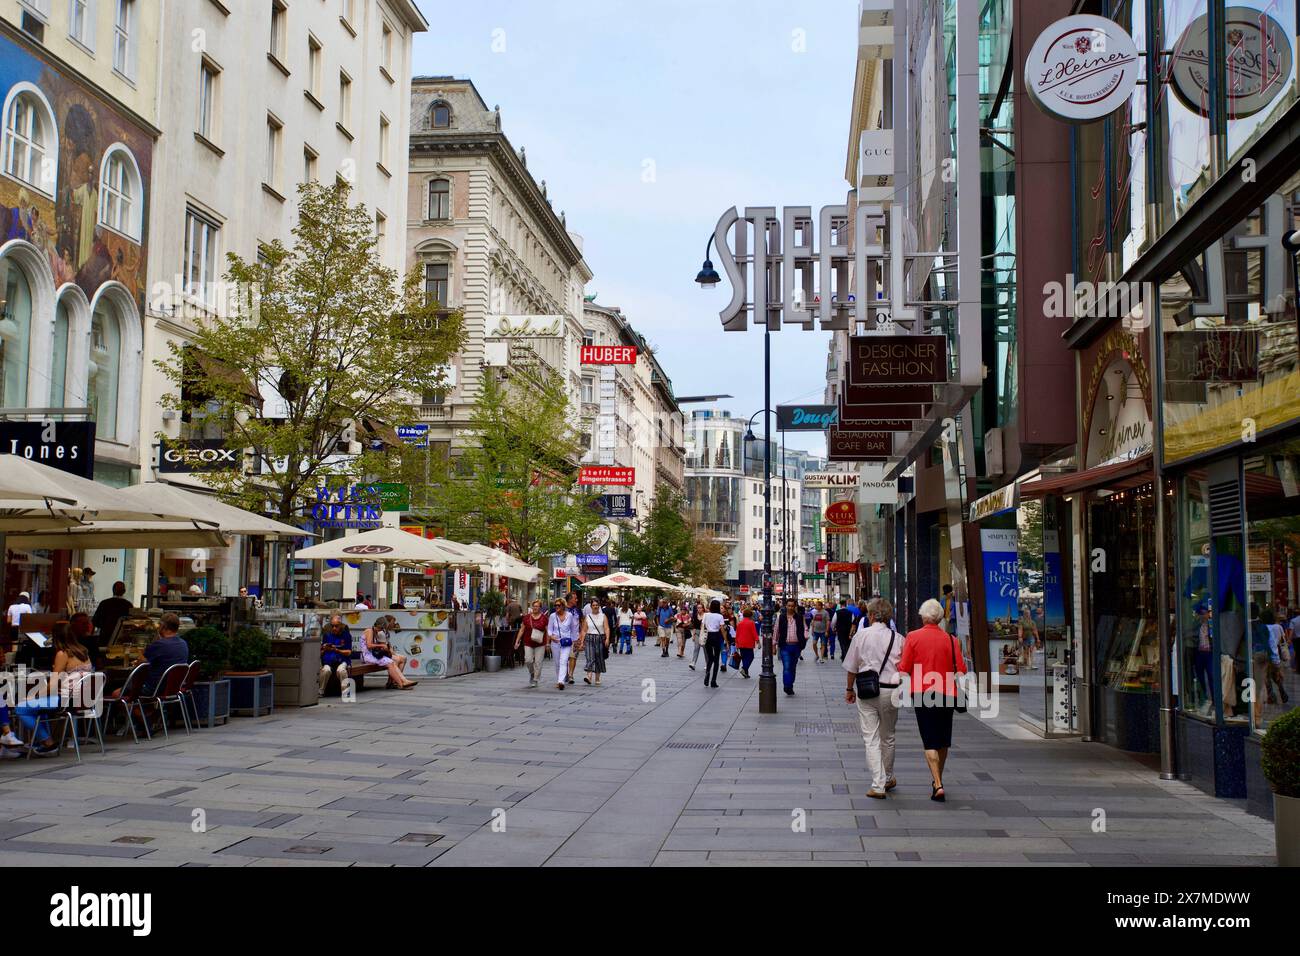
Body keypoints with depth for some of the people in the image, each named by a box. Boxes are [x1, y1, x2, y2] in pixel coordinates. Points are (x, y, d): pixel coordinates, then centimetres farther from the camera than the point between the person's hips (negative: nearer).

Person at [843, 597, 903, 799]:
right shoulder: (897, 638, -2)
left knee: (871, 738, 0)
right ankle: (888, 779, 34)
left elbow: (852, 667, 2)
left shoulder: (861, 635, -4)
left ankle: (878, 785, -7)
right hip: (890, 690, 2)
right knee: (887, 737, 19)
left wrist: (850, 689, 15)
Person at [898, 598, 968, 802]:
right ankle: (938, 779, 33)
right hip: (947, 694, 2)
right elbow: (961, 670, -4)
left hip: (922, 693, -2)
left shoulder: (913, 637, -6)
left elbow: (904, 669, -6)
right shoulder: (950, 639, -3)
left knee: (930, 741, -1)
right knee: (943, 741, 18)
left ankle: (937, 784, -13)